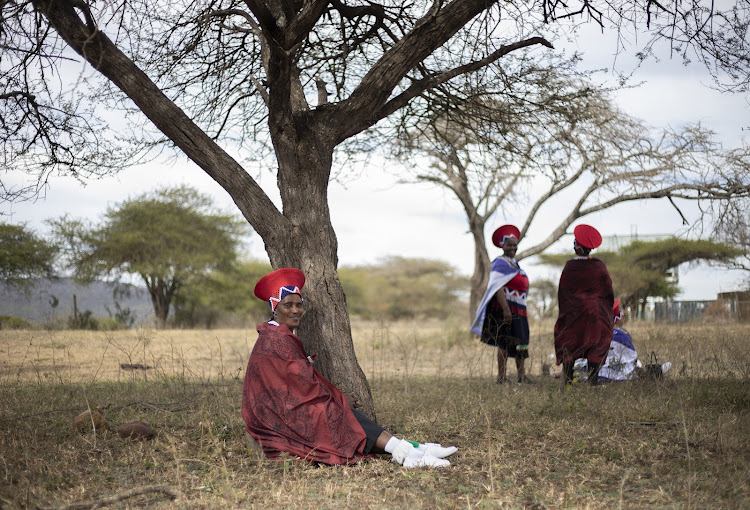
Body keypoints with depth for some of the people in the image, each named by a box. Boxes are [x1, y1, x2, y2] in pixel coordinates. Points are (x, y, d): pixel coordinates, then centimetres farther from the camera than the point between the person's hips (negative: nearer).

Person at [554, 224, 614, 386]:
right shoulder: (599, 267, -2)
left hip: (573, 314, -1)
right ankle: (593, 381, 0)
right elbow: (609, 293, 4)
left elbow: (562, 293, 0)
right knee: (596, 350, 5)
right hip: (597, 315, 1)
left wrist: (563, 314, 11)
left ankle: (568, 381, 4)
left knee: (568, 348, 7)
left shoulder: (569, 267, -6)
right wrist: (607, 314, 14)